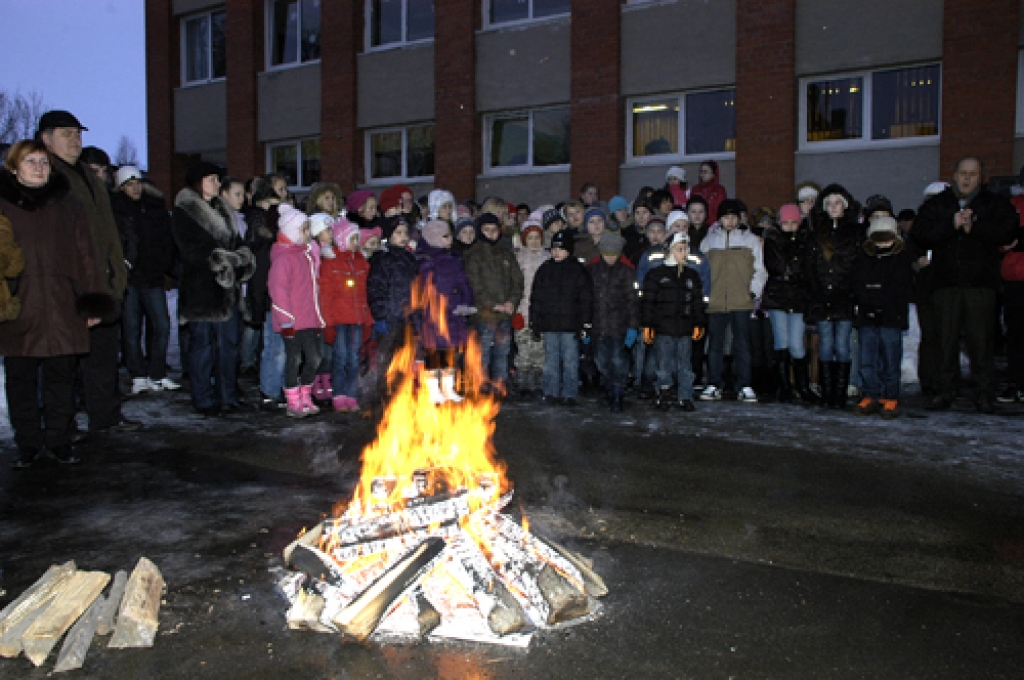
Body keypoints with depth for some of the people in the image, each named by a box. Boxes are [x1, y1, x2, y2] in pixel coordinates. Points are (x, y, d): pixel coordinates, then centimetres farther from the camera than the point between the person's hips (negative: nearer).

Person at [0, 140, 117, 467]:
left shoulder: (66, 204, 10)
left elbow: (86, 255, 7)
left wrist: (94, 299, 1)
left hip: (62, 308, 1)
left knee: (61, 377, 5)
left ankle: (59, 440, 17)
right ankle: (27, 443, 18)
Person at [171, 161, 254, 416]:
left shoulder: (222, 211, 20)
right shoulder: (183, 213, -3)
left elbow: (238, 244, 15)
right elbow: (193, 252, -13)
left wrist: (237, 258, -6)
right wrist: (226, 260, -11)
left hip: (227, 288, 7)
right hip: (201, 289, -7)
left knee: (229, 343, 7)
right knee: (202, 344, -2)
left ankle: (227, 396, 15)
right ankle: (204, 400, 6)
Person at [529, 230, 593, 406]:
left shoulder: (578, 270, 2)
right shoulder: (544, 269, 11)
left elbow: (586, 298, 1)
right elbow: (535, 298, 14)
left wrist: (585, 322, -6)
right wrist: (534, 322, 9)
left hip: (570, 324, -3)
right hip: (549, 324, 3)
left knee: (570, 360, 1)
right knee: (551, 360, 8)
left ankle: (569, 394, 9)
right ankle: (551, 393, 16)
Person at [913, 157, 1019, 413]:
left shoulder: (996, 203, 13)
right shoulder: (936, 204, 14)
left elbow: (1008, 231, -2)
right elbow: (920, 233, 0)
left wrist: (974, 227, -11)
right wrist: (951, 225, -12)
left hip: (981, 283, -1)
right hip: (947, 283, 1)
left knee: (981, 339, -3)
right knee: (947, 338, 2)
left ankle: (983, 394, 5)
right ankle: (946, 391, 10)